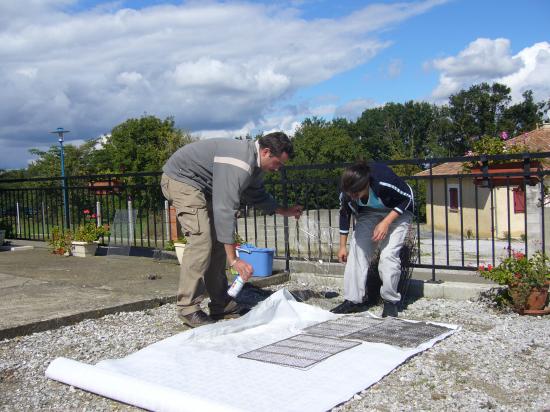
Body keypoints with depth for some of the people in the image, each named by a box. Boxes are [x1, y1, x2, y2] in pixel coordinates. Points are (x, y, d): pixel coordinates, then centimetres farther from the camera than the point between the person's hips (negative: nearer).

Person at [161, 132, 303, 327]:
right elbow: (224, 209, -37)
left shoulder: (255, 164, 2)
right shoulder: (238, 163, -31)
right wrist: (233, 259, -37)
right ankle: (188, 309, -17)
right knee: (201, 239, -21)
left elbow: (257, 194, 22)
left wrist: (283, 211, 17)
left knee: (218, 240, 7)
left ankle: (220, 304, 11)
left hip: (202, 187, 11)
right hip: (180, 179, -11)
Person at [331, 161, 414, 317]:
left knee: (388, 255, -18)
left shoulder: (385, 180, -41)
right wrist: (342, 246, 2)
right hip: (369, 213, 5)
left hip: (397, 212, -4)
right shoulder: (346, 191, -25)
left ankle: (390, 301, -2)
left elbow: (407, 198, -22)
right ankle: (353, 300, -1)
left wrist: (386, 223, -29)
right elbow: (345, 214, -5)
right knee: (357, 250, -9)